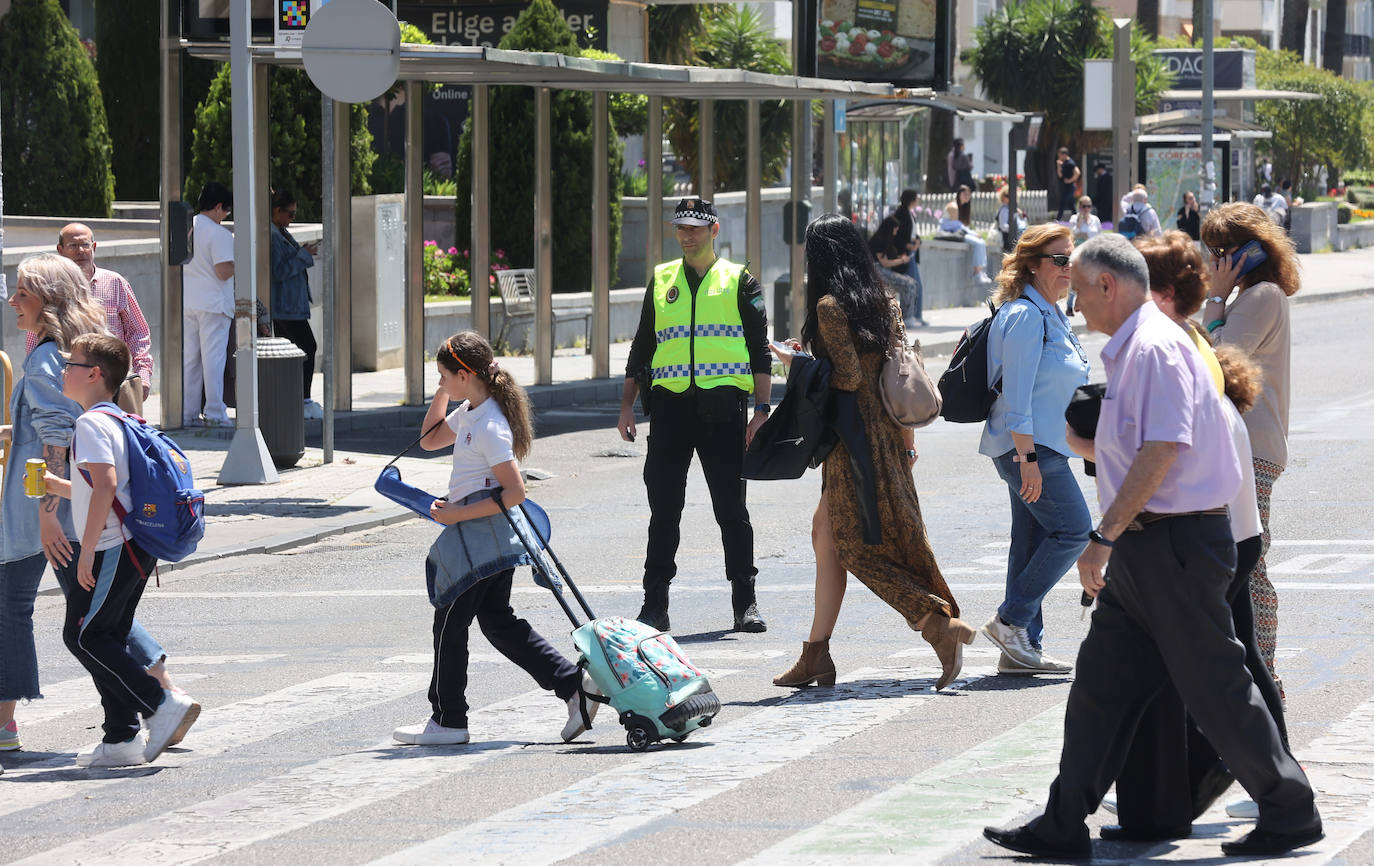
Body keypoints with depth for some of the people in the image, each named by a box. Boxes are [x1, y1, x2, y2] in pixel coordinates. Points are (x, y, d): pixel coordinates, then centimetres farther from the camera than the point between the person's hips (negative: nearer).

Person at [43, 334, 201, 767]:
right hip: (132, 549, 10)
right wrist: (53, 485, 24)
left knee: (83, 635, -6)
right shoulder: (115, 421, 18)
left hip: (111, 551, -10)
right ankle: (122, 739, 12)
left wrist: (87, 551, -24)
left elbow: (104, 487, -26)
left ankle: (163, 705, -10)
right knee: (106, 639, 12)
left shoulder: (91, 424, -13)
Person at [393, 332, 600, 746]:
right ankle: (574, 684, 9)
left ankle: (448, 720, 10)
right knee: (499, 622, 14)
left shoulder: (489, 428, -21)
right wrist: (443, 392, 12)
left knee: (450, 624, 1)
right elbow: (430, 440, 25)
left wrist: (456, 515, -22)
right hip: (496, 541, 10)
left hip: (480, 539, -10)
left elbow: (515, 491, -23)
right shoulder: (468, 413, 9)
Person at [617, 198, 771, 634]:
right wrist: (627, 405, 11)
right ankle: (654, 605, 8)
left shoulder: (739, 282, 7)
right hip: (670, 403, 3)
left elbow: (760, 352, 5)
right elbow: (642, 347, 19)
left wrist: (762, 409, -5)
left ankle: (745, 603, 5)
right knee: (663, 509, 3)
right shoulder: (661, 280, 15)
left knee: (732, 509, -1)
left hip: (722, 406, -3)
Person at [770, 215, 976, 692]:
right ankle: (816, 656, 13)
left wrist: (800, 366, -3)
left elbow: (849, 376, -18)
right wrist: (908, 438, 16)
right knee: (827, 535, 12)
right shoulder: (883, 302, 10)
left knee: (858, 548, -2)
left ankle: (941, 625, -10)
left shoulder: (830, 306, -13)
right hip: (887, 433, 8)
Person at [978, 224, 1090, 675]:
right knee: (1073, 528, -10)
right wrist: (1027, 459, -24)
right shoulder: (1025, 316, -15)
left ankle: (1022, 647, 10)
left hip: (1041, 447, 10)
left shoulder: (1051, 315, 17)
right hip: (1028, 447, -10)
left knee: (1033, 541, 9)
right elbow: (1016, 393, -20)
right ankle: (1011, 620, -4)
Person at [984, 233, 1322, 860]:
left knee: (1215, 689, -1)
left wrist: (1104, 537, -23)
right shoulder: (1128, 352, 17)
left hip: (1175, 544, -10)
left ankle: (1291, 813, 11)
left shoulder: (1155, 348, -16)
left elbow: (1162, 450, -24)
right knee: (1101, 685, 8)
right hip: (1143, 548, 10)